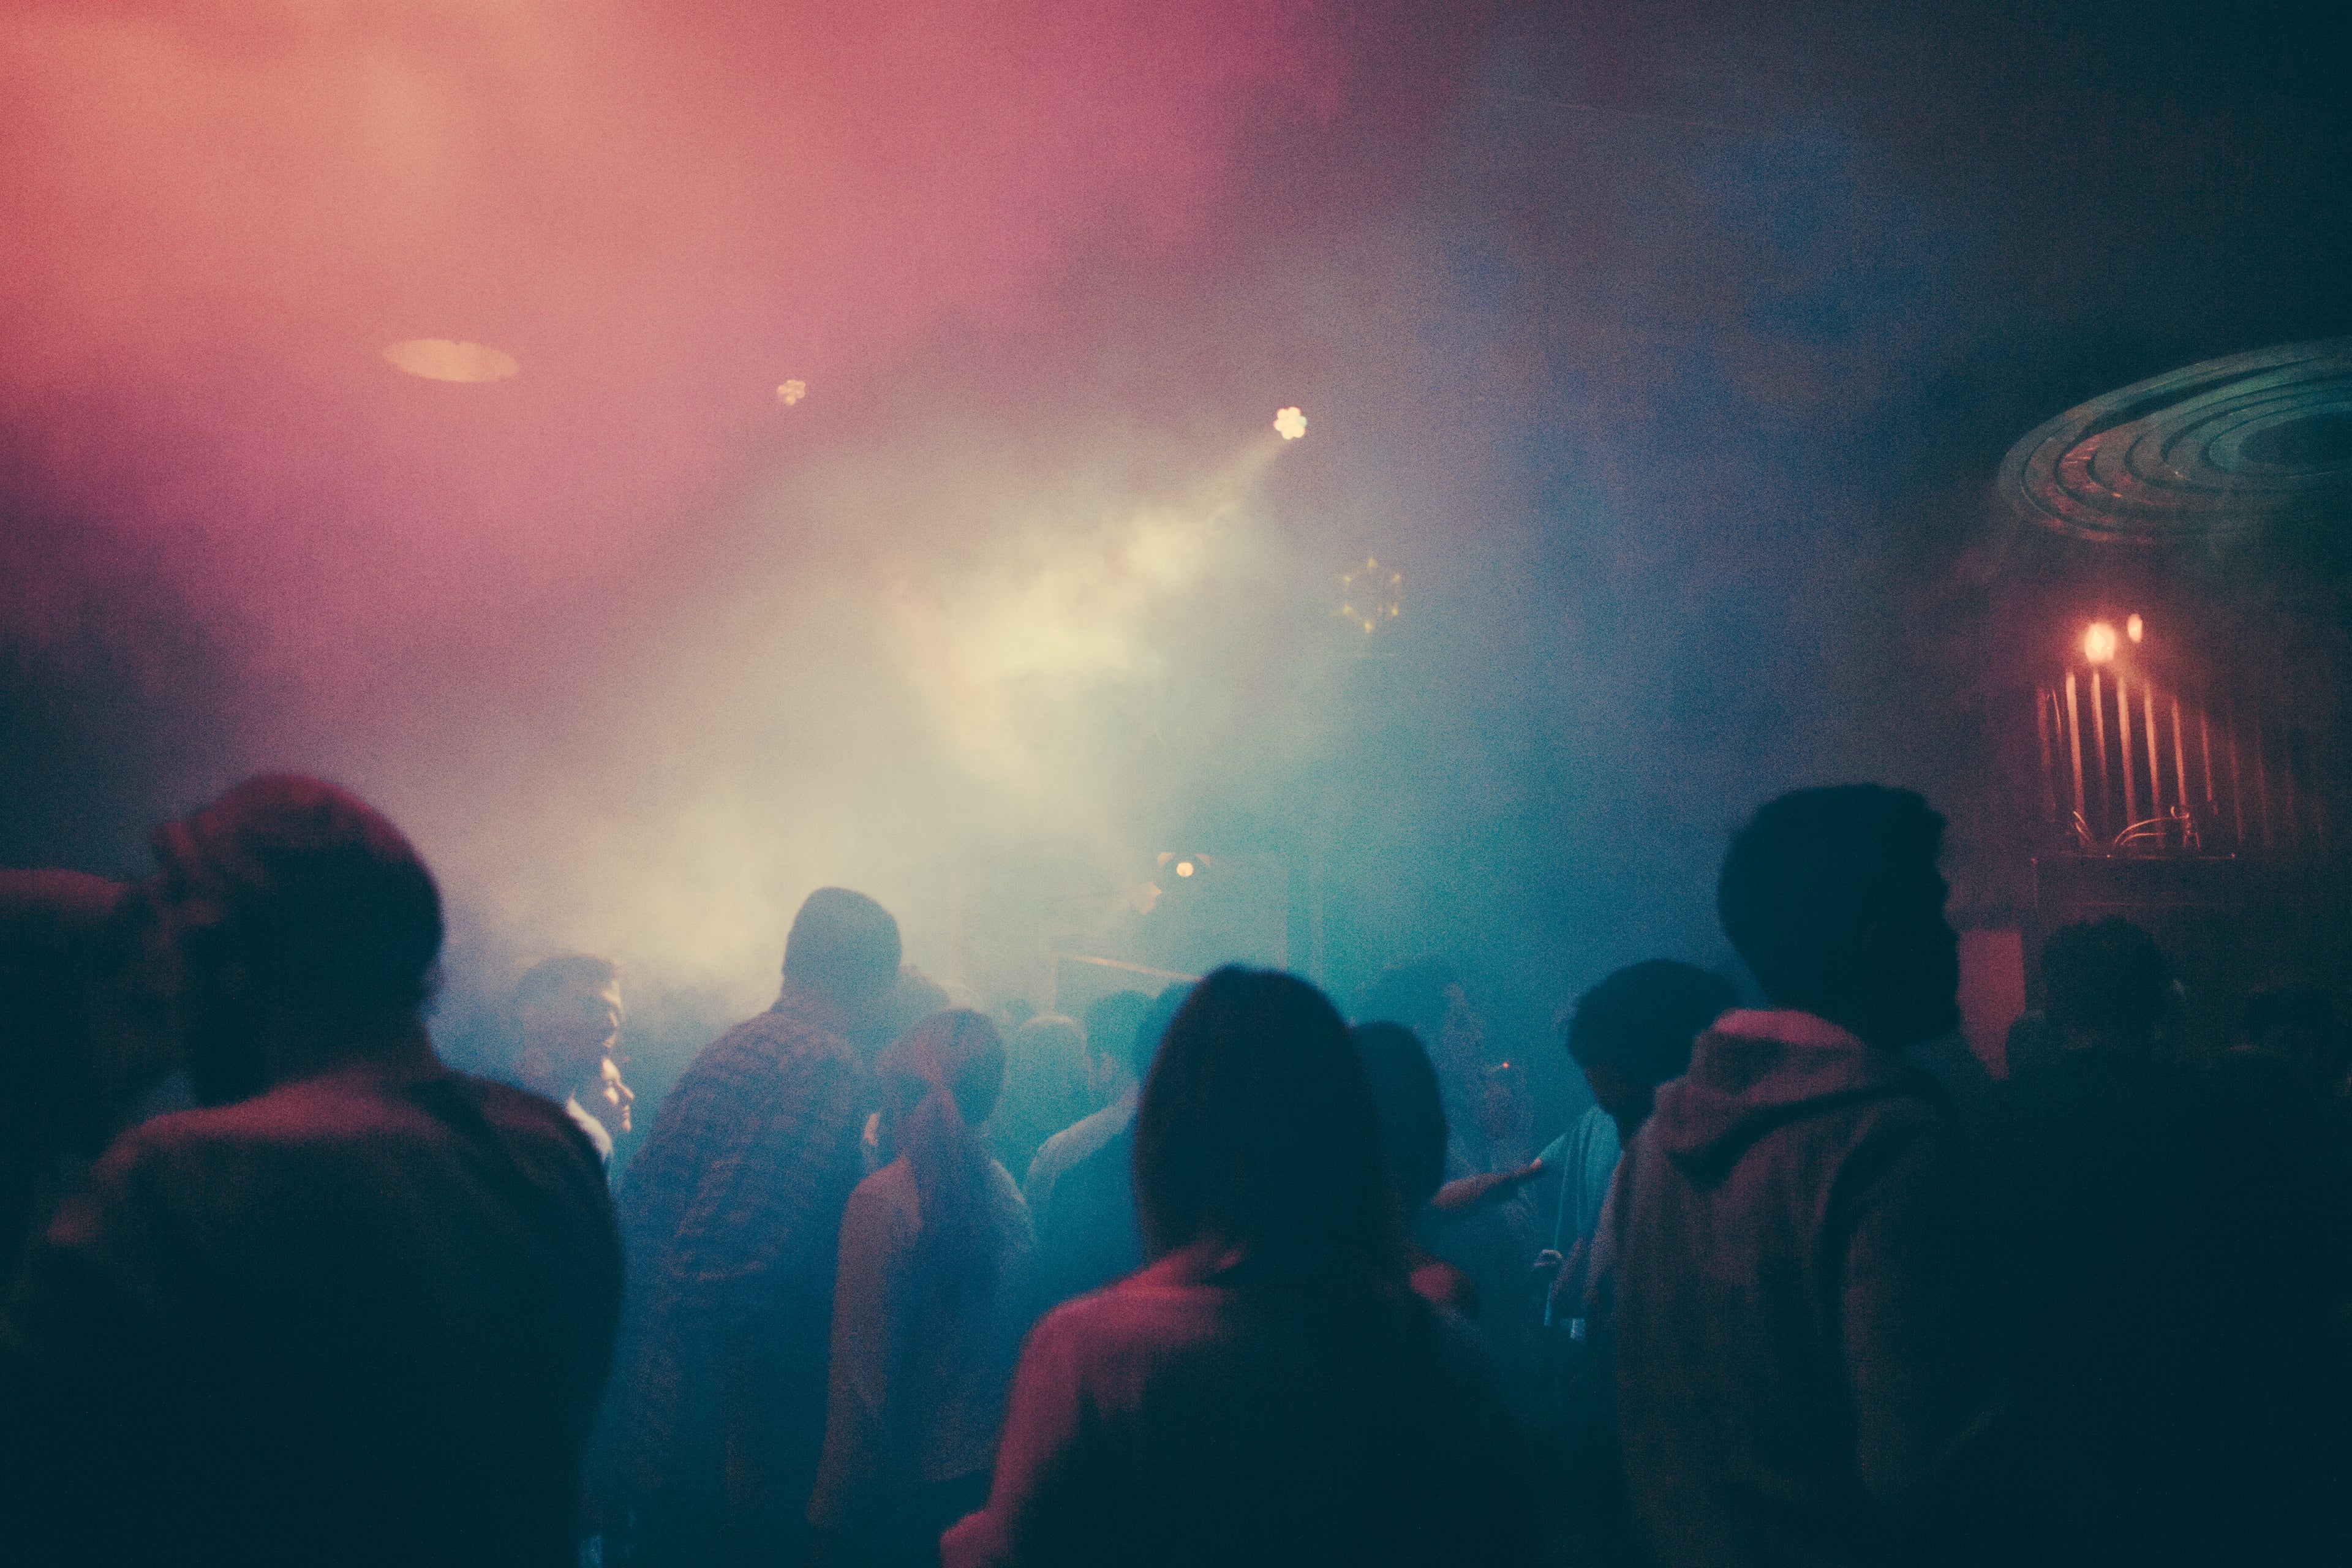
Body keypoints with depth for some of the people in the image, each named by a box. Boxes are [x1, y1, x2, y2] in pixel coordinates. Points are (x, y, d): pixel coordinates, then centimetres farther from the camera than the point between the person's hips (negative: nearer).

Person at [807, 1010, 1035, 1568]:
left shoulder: (882, 1201, -20)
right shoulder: (1006, 1192, -2)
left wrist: (833, 1513, -8)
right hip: (985, 1478, 6)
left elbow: (863, 1376, -17)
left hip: (906, 1492, -6)